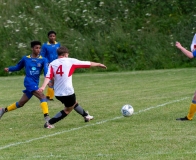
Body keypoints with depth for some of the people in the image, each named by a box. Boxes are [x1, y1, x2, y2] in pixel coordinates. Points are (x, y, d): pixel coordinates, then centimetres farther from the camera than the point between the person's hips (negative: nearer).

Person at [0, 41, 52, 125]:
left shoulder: (43, 60, 1)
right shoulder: (25, 59, 2)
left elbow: (46, 71, -14)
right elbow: (18, 67, 19)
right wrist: (9, 69, 4)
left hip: (35, 84, 4)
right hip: (29, 81, -4)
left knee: (21, 103, 16)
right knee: (42, 97, -24)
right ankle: (47, 119, -30)